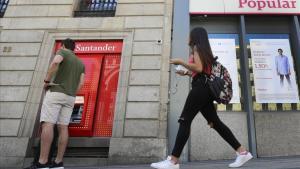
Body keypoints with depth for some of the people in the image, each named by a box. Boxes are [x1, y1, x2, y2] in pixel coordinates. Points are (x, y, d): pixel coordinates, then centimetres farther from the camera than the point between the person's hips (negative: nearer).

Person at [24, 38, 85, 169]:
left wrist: (47, 80, -11)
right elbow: (81, 82, 10)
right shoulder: (81, 63, 22)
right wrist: (71, 95, 16)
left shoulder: (62, 52, 4)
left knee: (47, 124, -14)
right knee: (63, 127, 0)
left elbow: (55, 62, -19)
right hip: (70, 97, 7)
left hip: (56, 93, -7)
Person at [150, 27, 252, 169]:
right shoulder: (205, 50, 27)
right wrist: (186, 73, 28)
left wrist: (180, 62, -7)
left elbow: (199, 68, -15)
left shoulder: (197, 47, 0)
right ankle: (242, 152, 8)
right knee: (214, 122, 8)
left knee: (185, 121, -14)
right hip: (205, 88, 10)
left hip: (200, 87, -10)